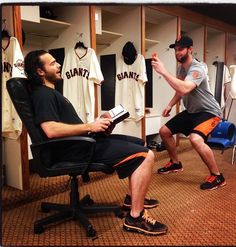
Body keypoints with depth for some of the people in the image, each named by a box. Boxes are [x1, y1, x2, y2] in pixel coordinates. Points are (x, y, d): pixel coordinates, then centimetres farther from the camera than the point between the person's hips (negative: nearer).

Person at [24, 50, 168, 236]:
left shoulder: (50, 92, 23)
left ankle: (134, 197, 27)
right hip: (76, 148, -11)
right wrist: (90, 126, -19)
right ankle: (135, 218, -11)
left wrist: (97, 123, 7)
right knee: (146, 156, -17)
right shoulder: (42, 94, -11)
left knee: (139, 144, 20)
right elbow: (51, 129, -27)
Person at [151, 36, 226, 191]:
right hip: (191, 112, 9)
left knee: (195, 139, -35)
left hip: (208, 112, -9)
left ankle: (217, 176, -14)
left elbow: (184, 89, -43)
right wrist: (170, 105, 5)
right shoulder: (181, 67, 5)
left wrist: (163, 71, -41)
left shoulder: (197, 69, -24)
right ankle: (176, 164, 29)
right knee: (164, 131, 9)